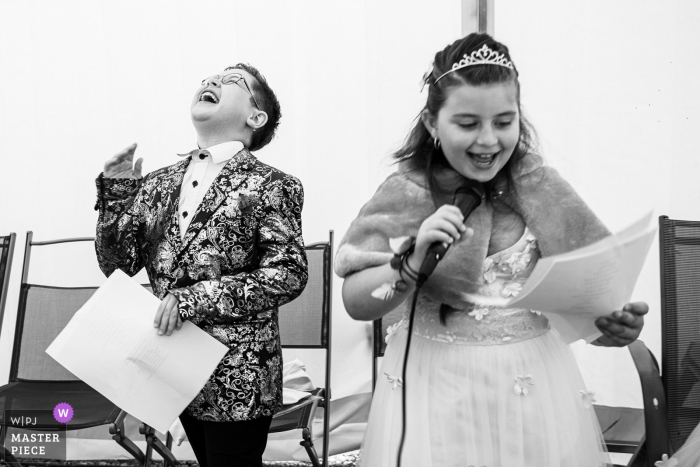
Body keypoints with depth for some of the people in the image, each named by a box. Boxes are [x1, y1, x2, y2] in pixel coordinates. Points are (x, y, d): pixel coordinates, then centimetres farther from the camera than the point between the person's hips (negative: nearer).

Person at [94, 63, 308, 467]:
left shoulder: (270, 186, -11)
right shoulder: (160, 182, 5)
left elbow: (288, 274, -17)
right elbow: (118, 265, 5)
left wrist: (193, 298, -22)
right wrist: (116, 192, -8)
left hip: (237, 373, -5)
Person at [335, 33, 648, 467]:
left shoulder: (542, 190, -2)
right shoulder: (405, 195, -6)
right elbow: (356, 303, -8)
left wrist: (619, 320, -18)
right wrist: (412, 260, -24)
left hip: (537, 384, 2)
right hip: (437, 391, -1)